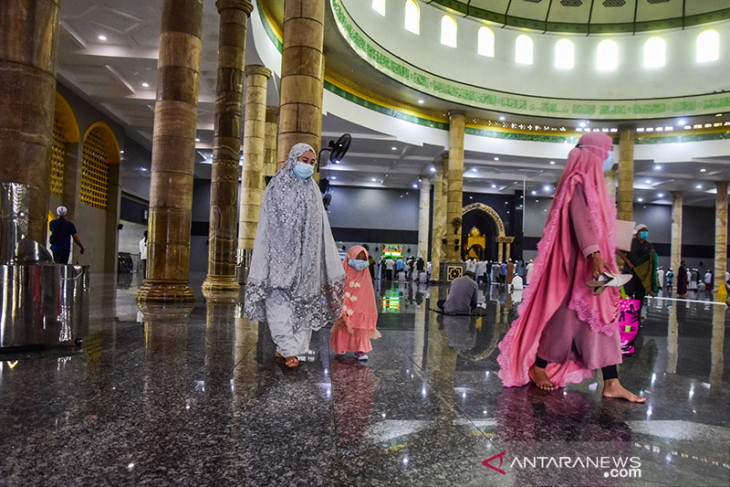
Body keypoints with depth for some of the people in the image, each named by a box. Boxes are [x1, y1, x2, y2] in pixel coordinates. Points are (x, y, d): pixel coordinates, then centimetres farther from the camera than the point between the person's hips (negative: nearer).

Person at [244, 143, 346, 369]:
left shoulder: (313, 190, 14)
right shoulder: (276, 186, 2)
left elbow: (321, 228, 14)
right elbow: (267, 224, -1)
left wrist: (332, 262, 9)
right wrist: (264, 261, -9)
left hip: (305, 256, 4)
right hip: (280, 252, -4)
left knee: (301, 300, 3)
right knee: (279, 299, -9)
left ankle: (284, 349, 13)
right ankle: (289, 349, -6)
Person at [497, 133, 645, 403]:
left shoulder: (594, 184, 19)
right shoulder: (579, 182, -10)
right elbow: (579, 217, -25)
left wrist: (604, 257, 19)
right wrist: (593, 252, -35)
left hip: (594, 265, 10)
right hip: (575, 262, -10)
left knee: (604, 320, 6)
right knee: (566, 316, -2)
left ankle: (611, 384, 9)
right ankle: (537, 367, 15)